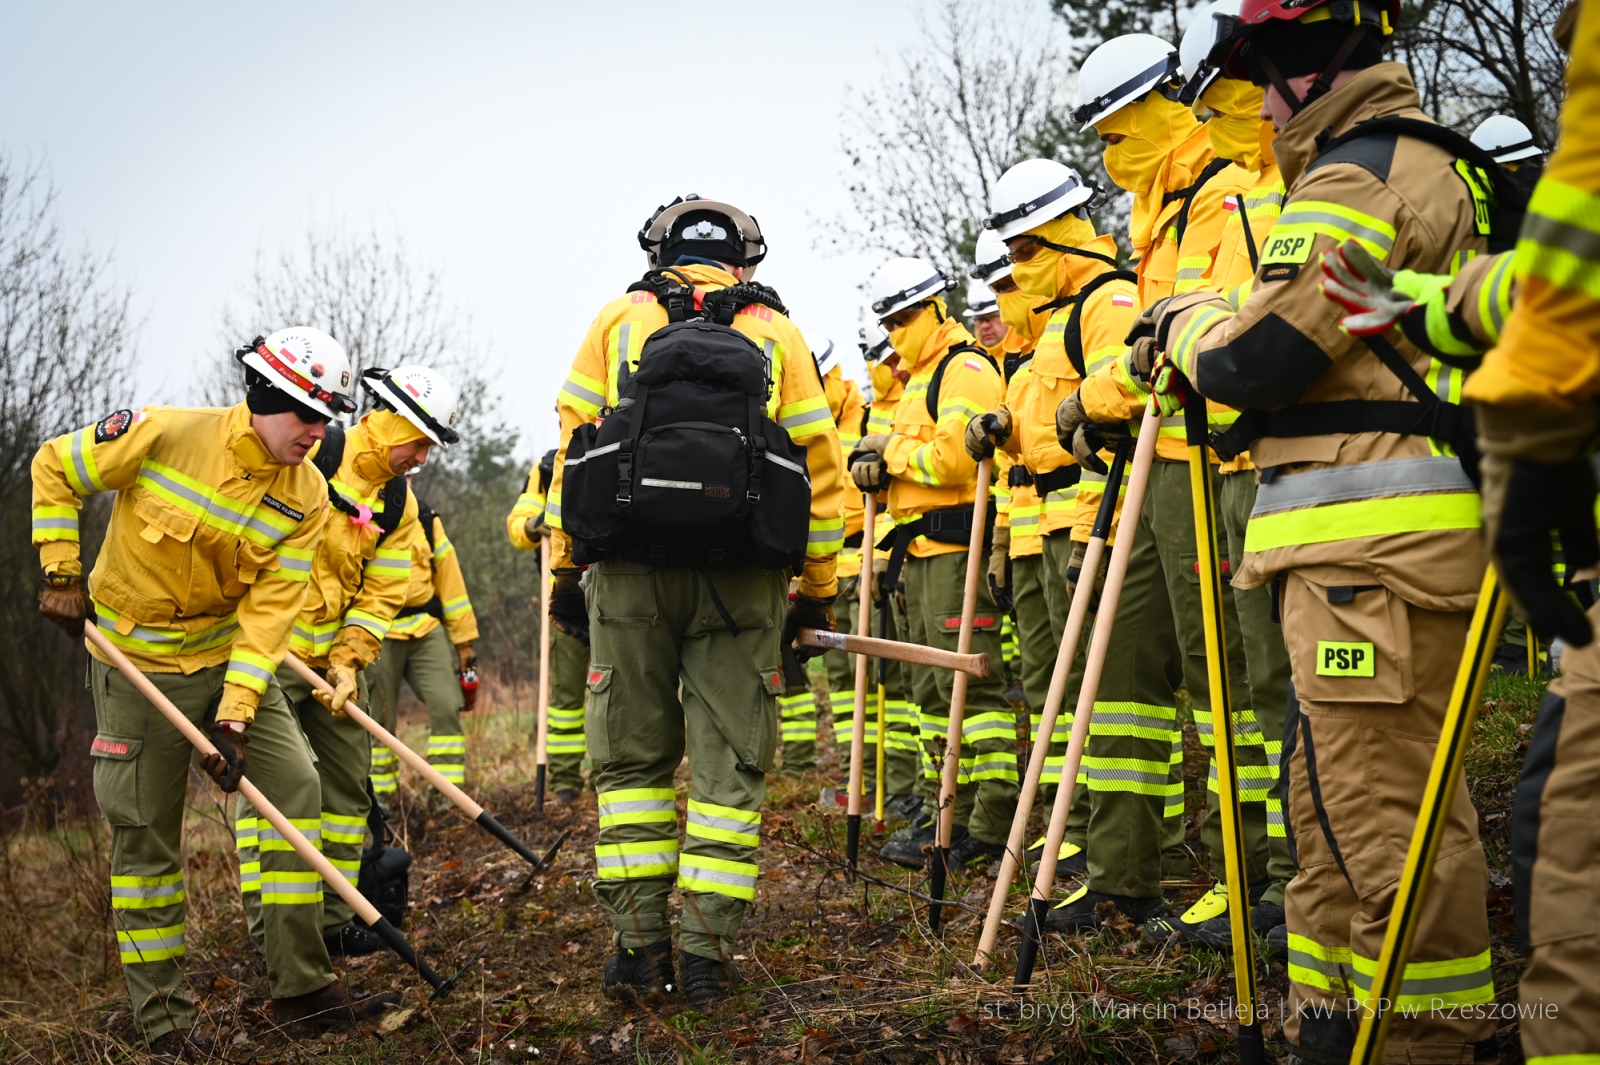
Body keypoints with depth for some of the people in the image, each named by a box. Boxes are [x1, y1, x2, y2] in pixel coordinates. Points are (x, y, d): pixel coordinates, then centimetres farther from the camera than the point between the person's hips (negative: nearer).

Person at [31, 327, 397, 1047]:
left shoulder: (306, 495, -10)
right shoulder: (165, 435, -20)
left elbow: (270, 609, -13)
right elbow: (54, 469, -5)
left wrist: (235, 715, -19)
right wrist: (62, 575, -5)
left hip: (232, 654, 4)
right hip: (138, 657, -4)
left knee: (296, 788, -4)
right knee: (145, 832, 0)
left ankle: (301, 987, 6)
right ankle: (161, 1015, 14)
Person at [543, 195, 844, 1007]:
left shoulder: (619, 318, 13)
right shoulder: (775, 330, 13)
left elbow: (571, 443, 8)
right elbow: (819, 464, 8)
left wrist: (565, 568, 12)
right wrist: (818, 589, 14)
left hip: (629, 569, 1)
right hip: (739, 577, 0)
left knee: (632, 758, 11)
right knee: (730, 763, 6)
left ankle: (637, 947, 10)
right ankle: (707, 953, 5)